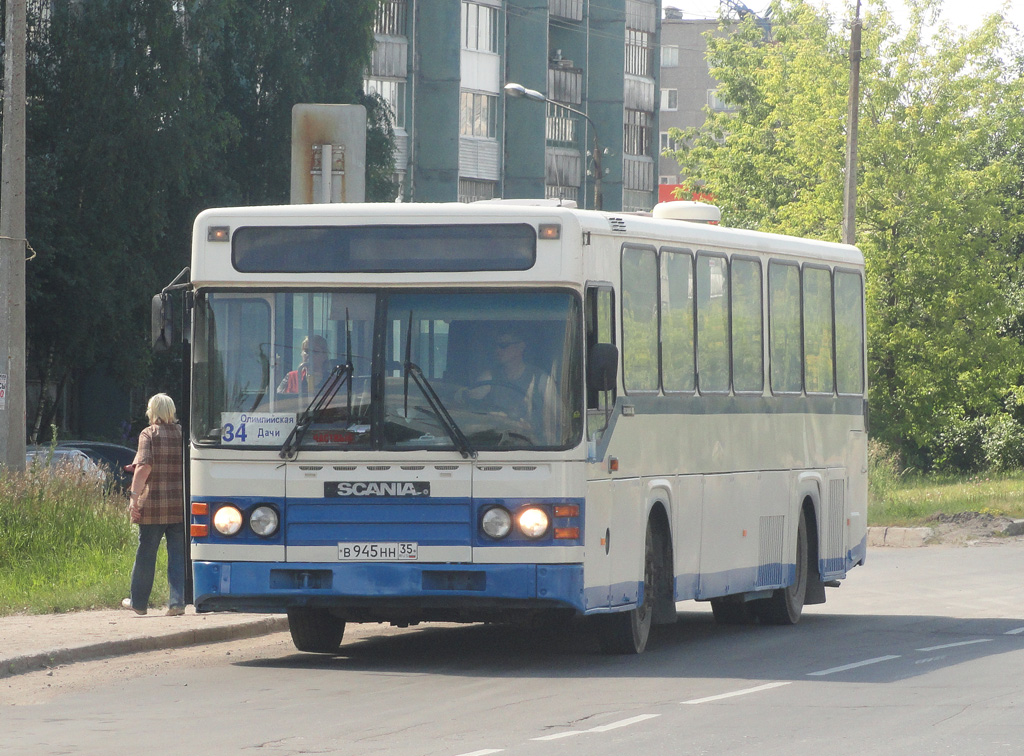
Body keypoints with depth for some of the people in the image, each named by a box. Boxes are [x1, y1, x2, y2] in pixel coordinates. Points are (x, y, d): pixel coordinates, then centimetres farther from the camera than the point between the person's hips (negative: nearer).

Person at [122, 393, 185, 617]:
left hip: (153, 505, -3)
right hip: (181, 506, 3)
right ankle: (177, 601, -6)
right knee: (178, 554, 4)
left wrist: (134, 495, -17)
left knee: (146, 554, 8)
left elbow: (144, 466, -15)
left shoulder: (149, 434, -3)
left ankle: (138, 602, 18)